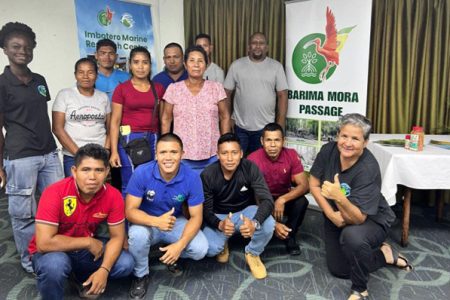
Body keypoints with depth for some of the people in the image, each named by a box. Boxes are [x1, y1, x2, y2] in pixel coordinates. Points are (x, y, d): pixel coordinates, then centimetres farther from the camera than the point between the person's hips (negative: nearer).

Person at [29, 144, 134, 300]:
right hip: (52, 251, -4)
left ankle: (83, 278, 16)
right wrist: (88, 242, -23)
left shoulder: (113, 196, -18)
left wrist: (104, 270, -26)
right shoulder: (55, 193, -29)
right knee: (55, 265, -37)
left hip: (85, 250, 4)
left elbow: (117, 236, -11)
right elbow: (44, 243, -31)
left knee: (126, 264, -14)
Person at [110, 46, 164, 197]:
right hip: (130, 139, -2)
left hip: (153, 139, 3)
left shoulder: (159, 88, 9)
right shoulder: (122, 88, 1)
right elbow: (115, 121, 0)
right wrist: (114, 151, -7)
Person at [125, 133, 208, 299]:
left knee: (200, 249, -21)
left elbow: (196, 216, -16)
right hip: (147, 222, -1)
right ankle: (141, 275, -3)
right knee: (137, 234, -35)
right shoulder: (142, 173, -24)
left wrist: (180, 245, -31)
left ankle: (172, 255, 15)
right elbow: (130, 210, -22)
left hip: (175, 222, 1)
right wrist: (156, 221, -41)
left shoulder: (192, 178, -21)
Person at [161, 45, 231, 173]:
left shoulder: (216, 88, 0)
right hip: (182, 155, 0)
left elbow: (225, 117, 5)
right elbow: (166, 119, 6)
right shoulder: (173, 89, 0)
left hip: (212, 155, 0)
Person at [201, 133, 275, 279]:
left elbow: (267, 200, -28)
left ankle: (253, 254, 2)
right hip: (219, 217, 0)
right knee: (209, 249, -27)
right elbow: (205, 210, -17)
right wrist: (219, 224, -41)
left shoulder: (250, 168, -23)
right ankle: (222, 245, 14)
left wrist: (255, 222, -50)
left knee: (268, 224, -32)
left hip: (245, 211, 0)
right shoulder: (207, 175, -21)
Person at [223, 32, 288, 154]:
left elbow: (282, 95, -1)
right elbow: (226, 93, 2)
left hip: (266, 128, 0)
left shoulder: (276, 66, 0)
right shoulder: (236, 65, 0)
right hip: (240, 127, 0)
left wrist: (280, 125, -5)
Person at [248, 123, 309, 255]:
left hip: (284, 198, 2)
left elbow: (304, 185, -18)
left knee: (301, 201, -29)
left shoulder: (291, 155, -16)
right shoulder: (253, 160, -24)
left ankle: (289, 236, -3)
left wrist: (282, 199, -34)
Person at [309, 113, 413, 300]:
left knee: (352, 236, -40)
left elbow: (358, 218, -35)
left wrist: (340, 198, -53)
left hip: (370, 221, -5)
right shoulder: (328, 150, -19)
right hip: (337, 220, 6)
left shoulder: (368, 169, -33)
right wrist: (331, 214, -19)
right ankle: (384, 255, 33)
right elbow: (314, 184, -9)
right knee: (338, 270, 12)